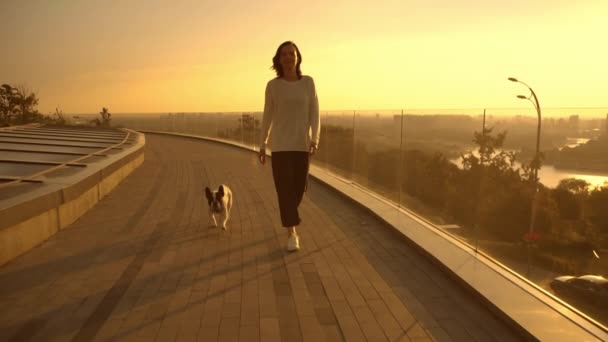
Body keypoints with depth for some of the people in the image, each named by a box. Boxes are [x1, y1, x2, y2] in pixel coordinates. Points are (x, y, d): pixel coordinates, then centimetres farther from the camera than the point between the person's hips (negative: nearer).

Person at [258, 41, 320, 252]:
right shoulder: (273, 85, -1)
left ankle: (289, 217, 40)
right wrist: (262, 145, 6)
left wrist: (315, 139, -16)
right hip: (280, 144, -2)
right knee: (284, 188, -9)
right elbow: (267, 116, 5)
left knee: (299, 188, 10)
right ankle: (292, 234, -3)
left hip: (301, 144, 2)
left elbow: (314, 114, -2)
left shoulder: (308, 82, 1)